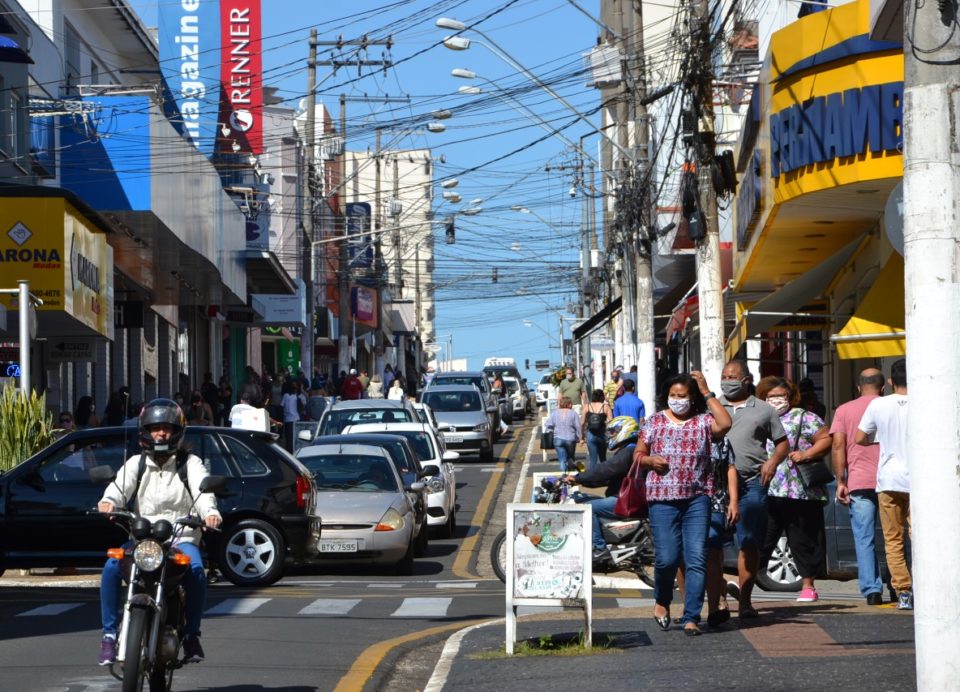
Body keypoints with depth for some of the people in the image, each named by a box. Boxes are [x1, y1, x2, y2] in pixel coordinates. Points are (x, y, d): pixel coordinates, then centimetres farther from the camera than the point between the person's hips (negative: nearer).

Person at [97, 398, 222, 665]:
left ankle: (192, 634, -18)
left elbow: (202, 488, -11)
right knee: (111, 567, -26)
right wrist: (109, 501, -32)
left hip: (182, 538, -2)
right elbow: (121, 485, -6)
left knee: (196, 570, -33)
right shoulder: (137, 463, 14)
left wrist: (209, 511, -35)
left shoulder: (190, 463, 9)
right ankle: (109, 634, -17)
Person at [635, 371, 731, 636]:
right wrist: (649, 460, -7)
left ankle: (691, 617, -1)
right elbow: (637, 454, 16)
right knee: (667, 558, -6)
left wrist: (707, 393, -8)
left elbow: (725, 424, -15)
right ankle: (662, 600, 24)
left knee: (697, 558, -6)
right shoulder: (655, 422, 11)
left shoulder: (703, 421, 6)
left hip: (697, 499, 0)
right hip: (662, 500, 0)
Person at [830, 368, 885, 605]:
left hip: (859, 483, -1)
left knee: (864, 540, 0)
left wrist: (841, 482, -1)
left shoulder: (844, 411, 7)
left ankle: (872, 591, -9)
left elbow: (838, 446, -1)